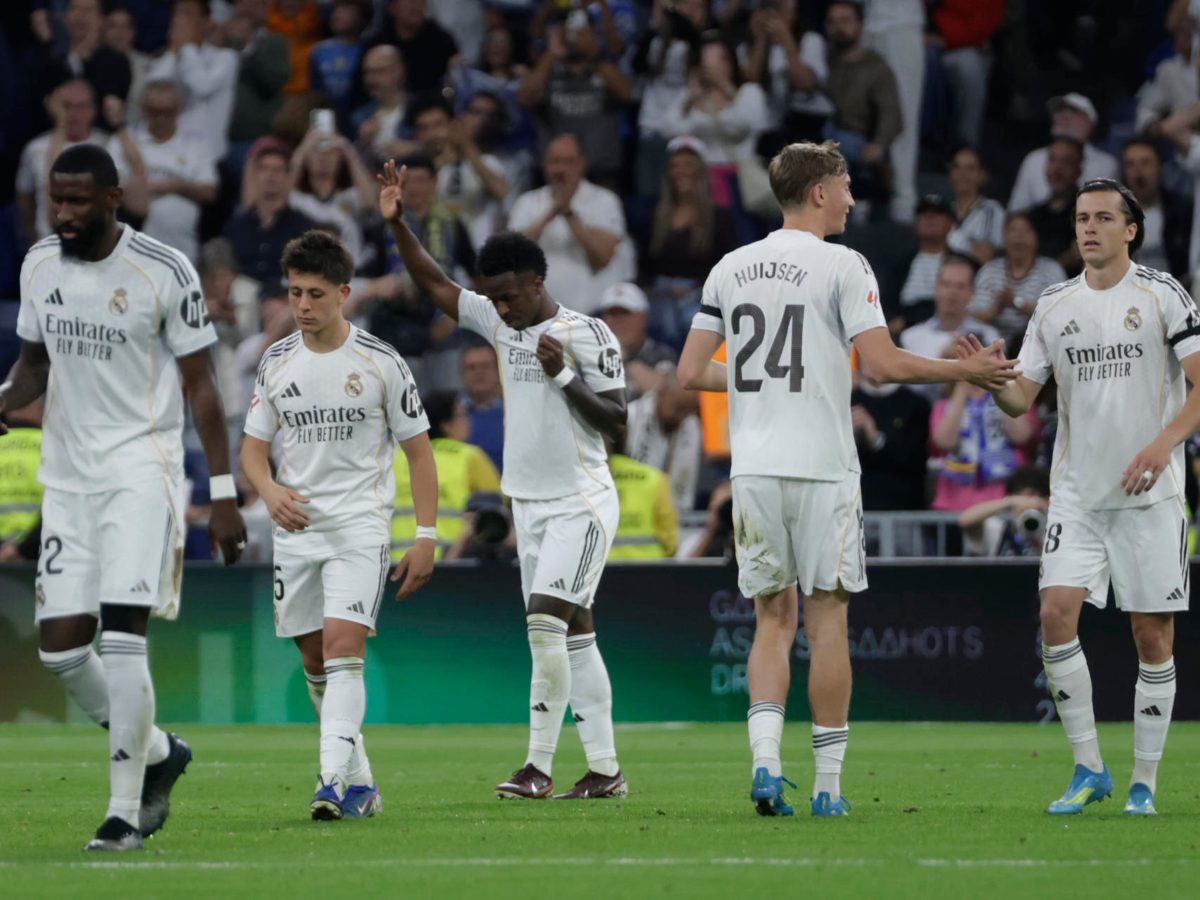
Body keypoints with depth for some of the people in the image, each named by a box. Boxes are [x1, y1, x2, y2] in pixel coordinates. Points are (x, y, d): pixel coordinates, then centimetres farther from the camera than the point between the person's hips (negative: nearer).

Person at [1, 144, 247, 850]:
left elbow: (200, 383, -4)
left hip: (141, 466, -6)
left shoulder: (165, 273, -9)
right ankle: (159, 752, 24)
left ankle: (126, 811, -11)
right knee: (61, 647, 0)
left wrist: (224, 495, -6)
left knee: (121, 637, -17)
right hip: (67, 473, 6)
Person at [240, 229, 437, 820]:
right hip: (295, 529, 4)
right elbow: (253, 448, 12)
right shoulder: (276, 362, 6)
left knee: (342, 645, -19)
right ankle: (360, 783, 19)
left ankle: (336, 781, -26)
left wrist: (426, 537, -5)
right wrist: (270, 490, -11)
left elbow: (419, 452, 1)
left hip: (360, 528, -4)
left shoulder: (380, 363, -4)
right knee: (315, 662, 7)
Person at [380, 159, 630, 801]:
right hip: (530, 502, 7)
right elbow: (434, 284, 12)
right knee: (572, 634, 6)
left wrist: (565, 377, -22)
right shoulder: (500, 324, 9)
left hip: (580, 502, -7)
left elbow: (616, 422, -12)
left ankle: (539, 765, -14)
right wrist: (397, 224, 1)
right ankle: (604, 770, 6)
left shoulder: (587, 335, -11)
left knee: (546, 623, -17)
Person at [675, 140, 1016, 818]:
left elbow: (691, 373, 9)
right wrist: (965, 371, 0)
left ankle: (766, 761, -7)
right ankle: (828, 783, 3)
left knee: (773, 619, 11)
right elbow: (884, 362, -13)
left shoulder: (730, 270, 9)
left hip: (753, 468, 4)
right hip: (821, 466, -4)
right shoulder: (842, 266, -6)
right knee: (827, 619, 2)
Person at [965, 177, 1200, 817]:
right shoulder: (1054, 306, 8)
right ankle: (1089, 769, -1)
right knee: (1056, 612, -12)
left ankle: (1144, 781, 9)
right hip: (1077, 493, 3)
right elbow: (1022, 397, 9)